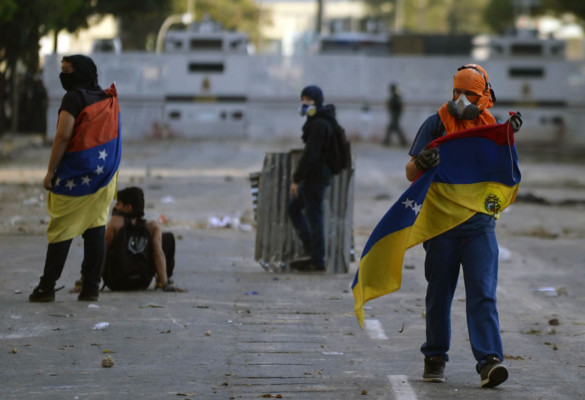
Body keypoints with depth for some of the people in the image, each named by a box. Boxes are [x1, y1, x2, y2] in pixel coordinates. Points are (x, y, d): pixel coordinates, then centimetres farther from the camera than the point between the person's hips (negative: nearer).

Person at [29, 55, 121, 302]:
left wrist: (51, 171, -12)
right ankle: (91, 287, 2)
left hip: (75, 177, -7)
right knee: (96, 228, 5)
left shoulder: (74, 98, -10)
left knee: (61, 231, -3)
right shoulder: (108, 99, 13)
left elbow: (63, 135, -17)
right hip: (104, 176, 7)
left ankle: (47, 287, -3)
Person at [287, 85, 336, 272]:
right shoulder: (322, 121, 15)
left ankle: (317, 261, 1)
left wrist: (296, 179, -20)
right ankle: (310, 250, 17)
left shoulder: (319, 124, -18)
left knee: (314, 216, -4)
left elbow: (310, 154, -23)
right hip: (316, 176, 11)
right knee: (293, 208, 18)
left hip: (315, 177, -11)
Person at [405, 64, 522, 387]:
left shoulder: (490, 126, 7)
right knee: (439, 294, 8)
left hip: (479, 224, 1)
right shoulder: (437, 124, 2)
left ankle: (489, 361, -16)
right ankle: (435, 358, 21)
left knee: (483, 294, -9)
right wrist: (421, 163, -22)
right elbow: (410, 173, 2)